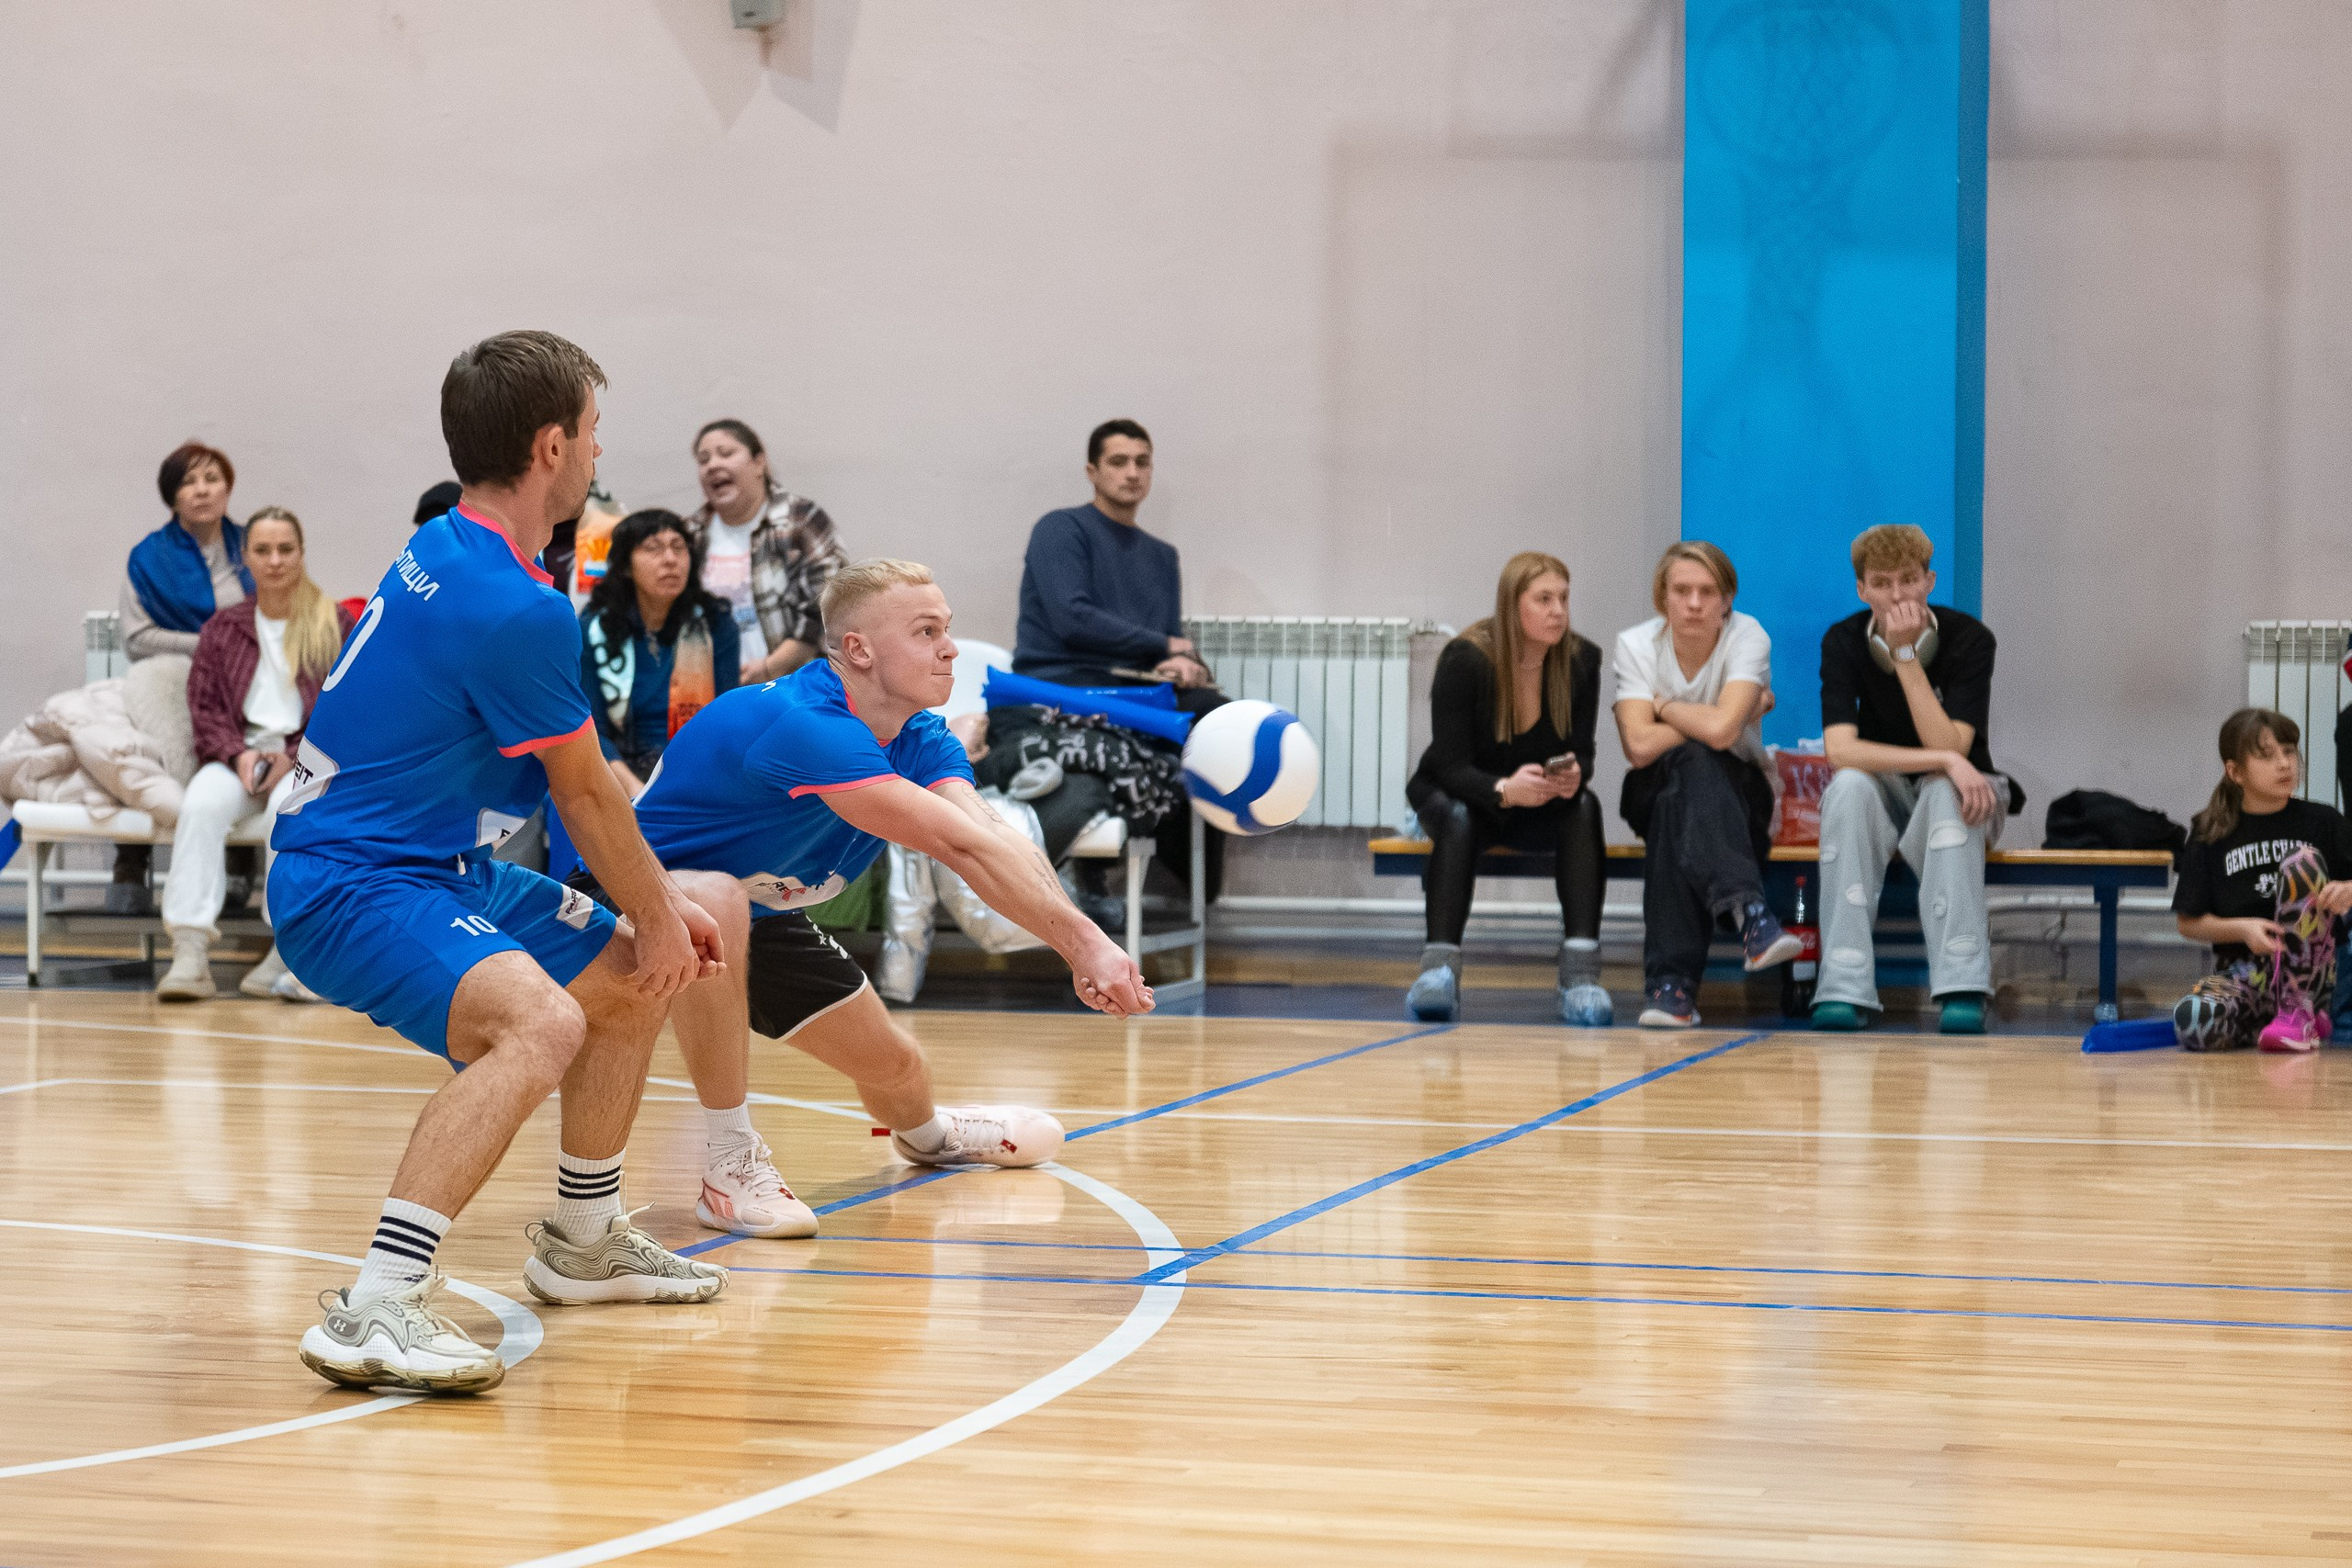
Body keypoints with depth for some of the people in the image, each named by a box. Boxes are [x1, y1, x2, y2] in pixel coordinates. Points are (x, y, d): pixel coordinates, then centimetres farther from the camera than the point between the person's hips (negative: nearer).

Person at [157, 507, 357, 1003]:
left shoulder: (336, 626, 10)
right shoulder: (222, 629, 17)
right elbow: (204, 707, 9)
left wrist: (293, 758, -10)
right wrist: (239, 754, -10)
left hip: (311, 756, -2)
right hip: (240, 753, 2)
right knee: (203, 804, -33)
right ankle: (191, 951, -40)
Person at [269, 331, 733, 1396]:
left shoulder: (444, 553, 10)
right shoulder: (515, 608, -23)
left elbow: (576, 785, 18)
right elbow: (588, 797, -10)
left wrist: (658, 902, 20)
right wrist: (656, 916, 5)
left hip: (440, 868, 11)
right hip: (353, 883, -11)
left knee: (631, 981, 24)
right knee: (541, 1021, -36)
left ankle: (581, 1240, 42)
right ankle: (375, 1308, -40)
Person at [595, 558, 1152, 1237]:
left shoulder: (922, 742, -10)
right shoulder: (801, 723, -38)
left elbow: (995, 834, -29)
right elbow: (962, 847, -46)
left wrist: (1085, 949, -47)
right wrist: (1081, 940, -50)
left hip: (757, 911, 8)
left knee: (894, 1065, 10)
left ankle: (923, 1130, 51)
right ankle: (732, 1163, -26)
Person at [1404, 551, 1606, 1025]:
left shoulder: (1581, 660, -11)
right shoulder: (1464, 661, -21)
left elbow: (1582, 753, -9)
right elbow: (1451, 765, -24)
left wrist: (1573, 774, -36)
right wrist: (1504, 790, -45)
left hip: (1540, 806, 2)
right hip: (1457, 794, -2)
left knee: (1584, 807, -29)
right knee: (1459, 816, -36)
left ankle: (1581, 977, -38)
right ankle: (1440, 972, -44)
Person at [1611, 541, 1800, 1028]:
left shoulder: (1748, 637, -13)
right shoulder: (1635, 645, -7)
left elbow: (1722, 729, -28)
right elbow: (1639, 746, -21)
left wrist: (1664, 706, -12)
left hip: (1737, 795, -1)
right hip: (1654, 796, 1)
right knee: (1690, 761, -36)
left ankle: (1670, 980, -47)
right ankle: (1748, 913, -56)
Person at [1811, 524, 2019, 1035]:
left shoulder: (1969, 639, -16)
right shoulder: (1843, 641, -11)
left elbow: (1950, 748, -26)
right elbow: (1840, 749, -24)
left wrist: (1906, 654, -30)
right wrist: (1944, 760, -34)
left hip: (1952, 798, -1)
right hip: (1882, 799, 1)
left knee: (1943, 792, -36)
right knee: (1850, 786, -33)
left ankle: (1962, 988, -39)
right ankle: (1845, 990, -36)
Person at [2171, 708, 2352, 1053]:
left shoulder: (2321, 821, 4)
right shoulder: (2210, 836, 5)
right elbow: (2188, 922, 6)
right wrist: (2243, 929, -14)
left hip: (2306, 975, 0)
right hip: (2241, 973, 0)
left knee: (2302, 863, -24)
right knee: (2192, 1021, -36)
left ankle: (2298, 1015, -19)